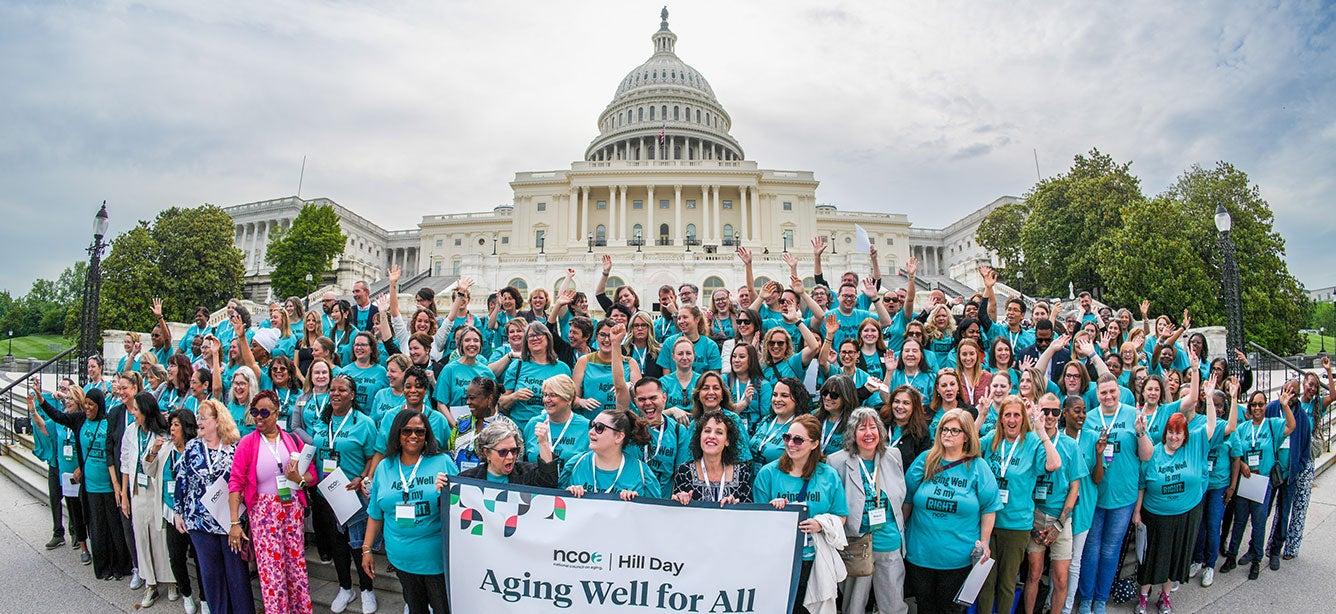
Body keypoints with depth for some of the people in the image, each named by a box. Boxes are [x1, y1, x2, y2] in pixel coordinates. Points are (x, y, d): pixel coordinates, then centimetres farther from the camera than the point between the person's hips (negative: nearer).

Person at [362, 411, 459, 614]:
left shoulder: (443, 462, -7)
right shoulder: (384, 468, 3)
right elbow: (375, 514, 12)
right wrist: (366, 549, 13)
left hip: (438, 557, -3)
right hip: (402, 557, 3)